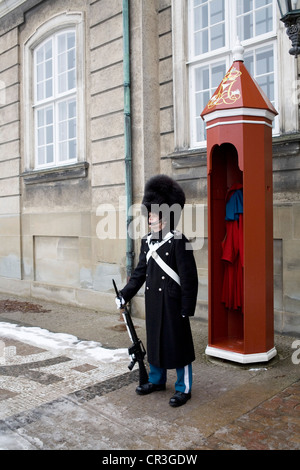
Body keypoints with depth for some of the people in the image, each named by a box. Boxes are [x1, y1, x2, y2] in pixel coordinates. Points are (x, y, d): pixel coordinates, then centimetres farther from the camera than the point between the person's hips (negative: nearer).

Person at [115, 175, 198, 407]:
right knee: (154, 340, 17)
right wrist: (124, 296, 8)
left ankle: (184, 388, 20)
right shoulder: (147, 241, 7)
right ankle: (157, 380, 36)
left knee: (177, 342, 4)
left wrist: (187, 308, -16)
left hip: (172, 302, -7)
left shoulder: (179, 241, -15)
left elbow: (189, 276, -15)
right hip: (153, 301, 7)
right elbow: (140, 272, 13)